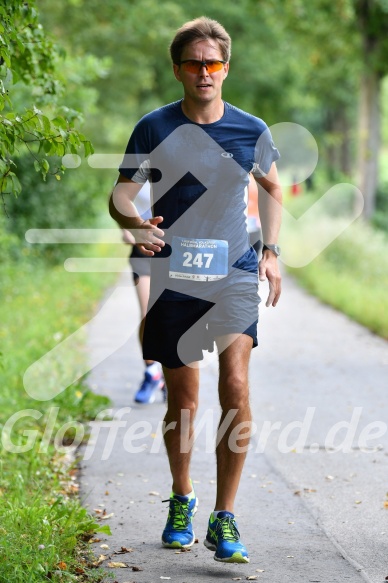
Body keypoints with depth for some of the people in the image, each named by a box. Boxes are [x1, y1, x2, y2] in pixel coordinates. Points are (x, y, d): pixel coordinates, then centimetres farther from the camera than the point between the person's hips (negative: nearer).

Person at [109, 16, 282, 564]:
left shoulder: (252, 130, 2)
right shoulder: (155, 128, -2)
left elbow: (271, 187, 20)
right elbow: (119, 195, -2)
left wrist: (271, 251, 12)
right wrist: (135, 222, -25)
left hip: (234, 273, 0)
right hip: (173, 275, 0)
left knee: (236, 387, -17)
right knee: (183, 397, 8)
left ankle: (224, 522, -11)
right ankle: (182, 500, 33)